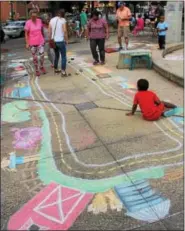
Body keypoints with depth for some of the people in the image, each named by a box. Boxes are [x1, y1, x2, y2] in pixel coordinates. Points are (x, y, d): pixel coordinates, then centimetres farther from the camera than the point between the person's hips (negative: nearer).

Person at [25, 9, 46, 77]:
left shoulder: (39, 21, -1)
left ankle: (41, 67, 26)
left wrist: (43, 38, 15)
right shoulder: (28, 23, -10)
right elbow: (26, 34, -8)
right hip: (32, 43, -2)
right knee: (35, 57, 6)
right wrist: (27, 43, -13)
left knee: (42, 55, -1)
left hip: (40, 42, 2)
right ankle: (36, 70, 23)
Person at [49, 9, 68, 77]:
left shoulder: (52, 20, 8)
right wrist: (66, 40, -5)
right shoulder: (62, 20, -7)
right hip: (61, 41, -6)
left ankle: (55, 69, 30)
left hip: (53, 41, 6)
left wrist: (50, 40, 14)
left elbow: (49, 31, 6)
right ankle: (63, 72, -8)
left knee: (56, 55, 21)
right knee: (63, 57, -1)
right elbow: (64, 31, -15)